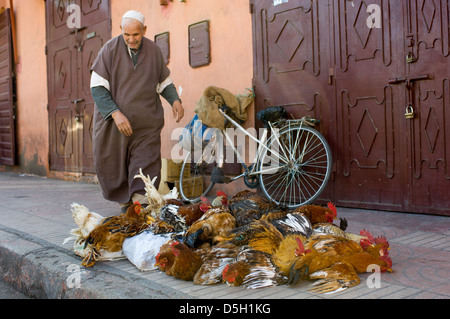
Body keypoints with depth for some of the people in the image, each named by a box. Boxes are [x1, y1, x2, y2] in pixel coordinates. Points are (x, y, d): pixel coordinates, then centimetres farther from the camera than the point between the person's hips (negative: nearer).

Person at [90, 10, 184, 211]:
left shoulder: (153, 50, 4)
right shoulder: (110, 49, -4)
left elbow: (164, 82, 16)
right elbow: (97, 87, -7)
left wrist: (175, 100, -5)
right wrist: (115, 113, -20)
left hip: (146, 125, 1)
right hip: (114, 122, 0)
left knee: (146, 170, -8)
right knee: (112, 168, 7)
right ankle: (125, 201, 28)